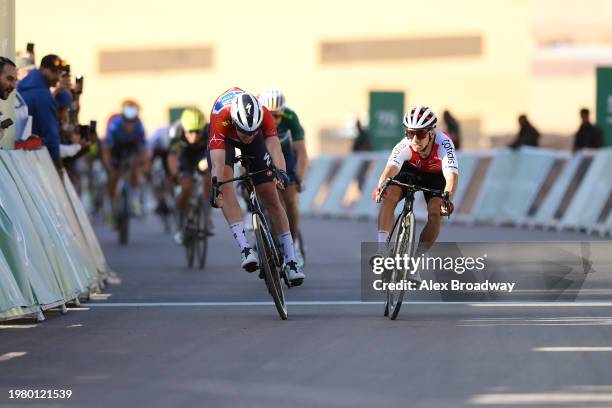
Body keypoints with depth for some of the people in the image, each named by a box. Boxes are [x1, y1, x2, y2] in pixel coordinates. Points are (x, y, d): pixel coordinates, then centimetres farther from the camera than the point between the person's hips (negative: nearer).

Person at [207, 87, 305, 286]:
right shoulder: (221, 116, -42)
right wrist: (215, 186, -62)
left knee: (270, 195, -4)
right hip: (224, 139, -1)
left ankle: (290, 260, 2)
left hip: (256, 142, 1)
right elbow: (218, 160, -48)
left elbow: (274, 145, -47)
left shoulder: (264, 114, -37)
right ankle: (245, 248, -33)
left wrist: (281, 172, -64)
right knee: (225, 182, -28)